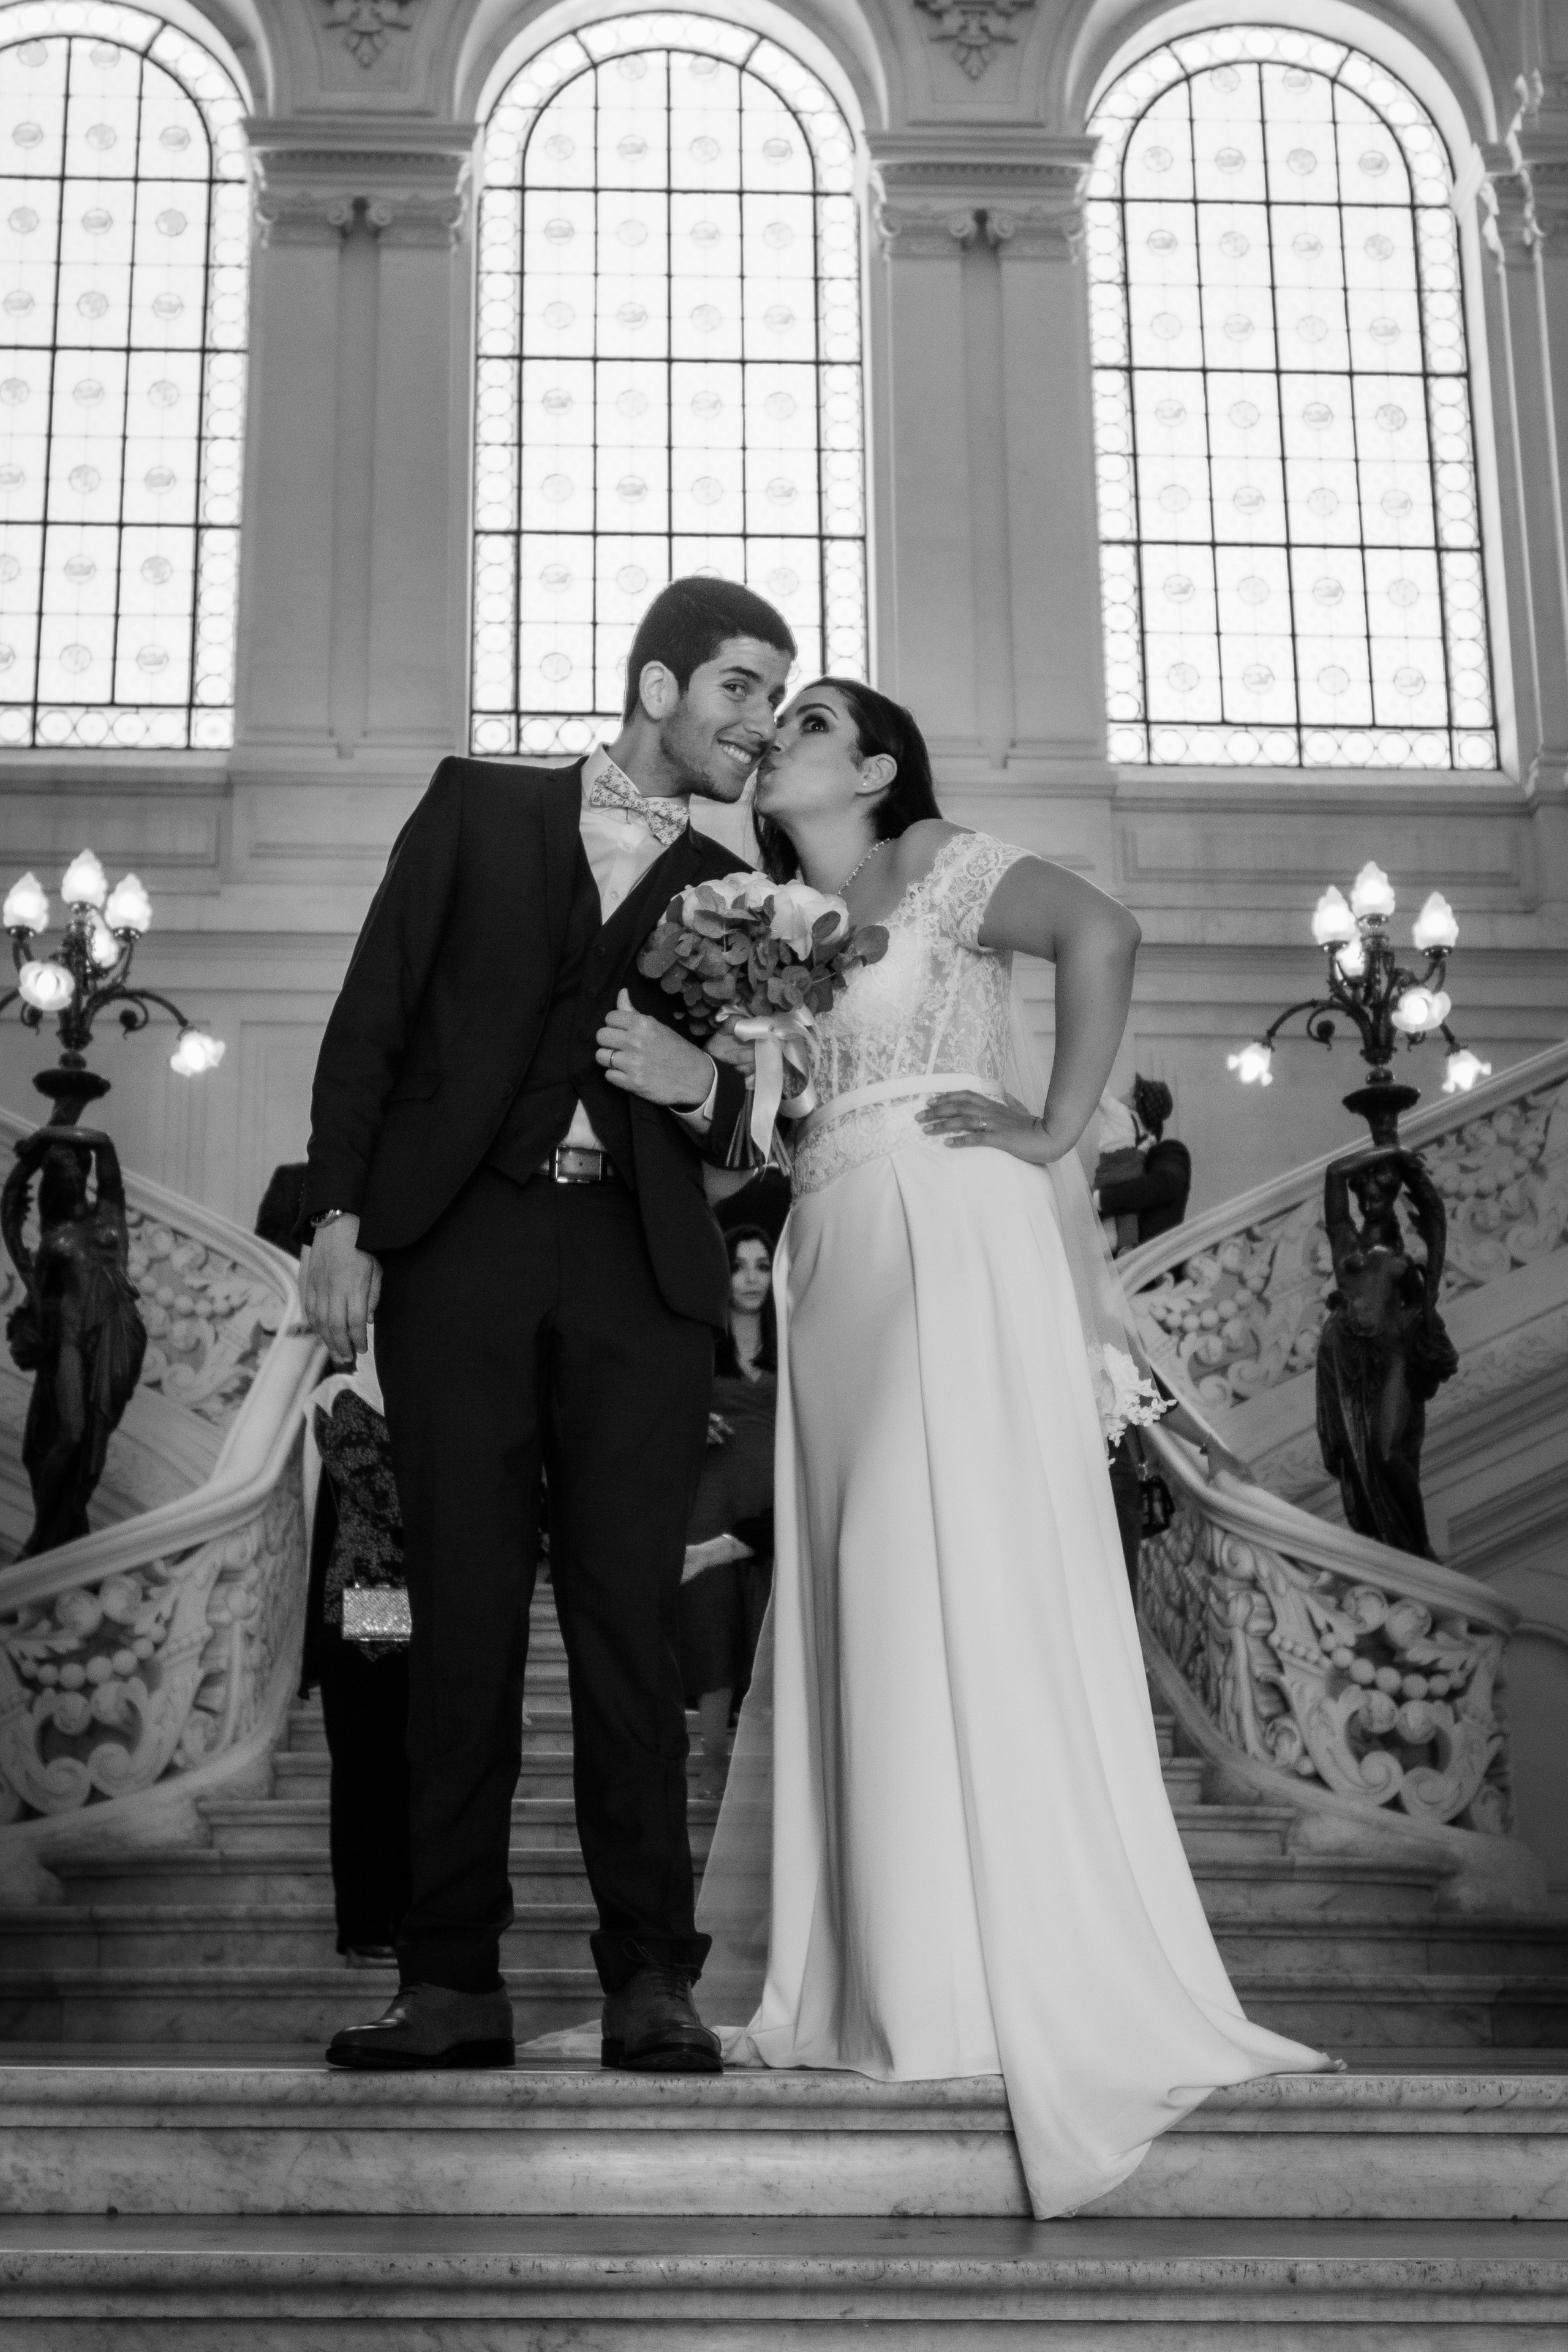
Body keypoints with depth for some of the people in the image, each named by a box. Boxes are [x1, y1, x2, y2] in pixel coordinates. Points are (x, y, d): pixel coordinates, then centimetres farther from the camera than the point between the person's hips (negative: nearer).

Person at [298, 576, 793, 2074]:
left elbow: (743, 1131, 19)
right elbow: (371, 1018, 7)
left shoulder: (729, 893, 18)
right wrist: (338, 1219, -4)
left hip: (638, 1270, 1)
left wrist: (702, 1088, -5)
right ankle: (454, 1979, 2)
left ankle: (651, 1979, -1)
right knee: (463, 1616, -2)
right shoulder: (478, 807, 14)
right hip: (457, 1246, -1)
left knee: (629, 1619, -4)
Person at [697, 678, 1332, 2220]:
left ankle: (1047, 1986, -7)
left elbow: (1099, 930, -15)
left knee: (969, 1573, -11)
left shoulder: (942, 866, 2)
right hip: (835, 1262, 7)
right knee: (866, 1597, 3)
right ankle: (899, 1972, 6)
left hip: (951, 1238, -7)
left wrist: (1056, 1130, -16)